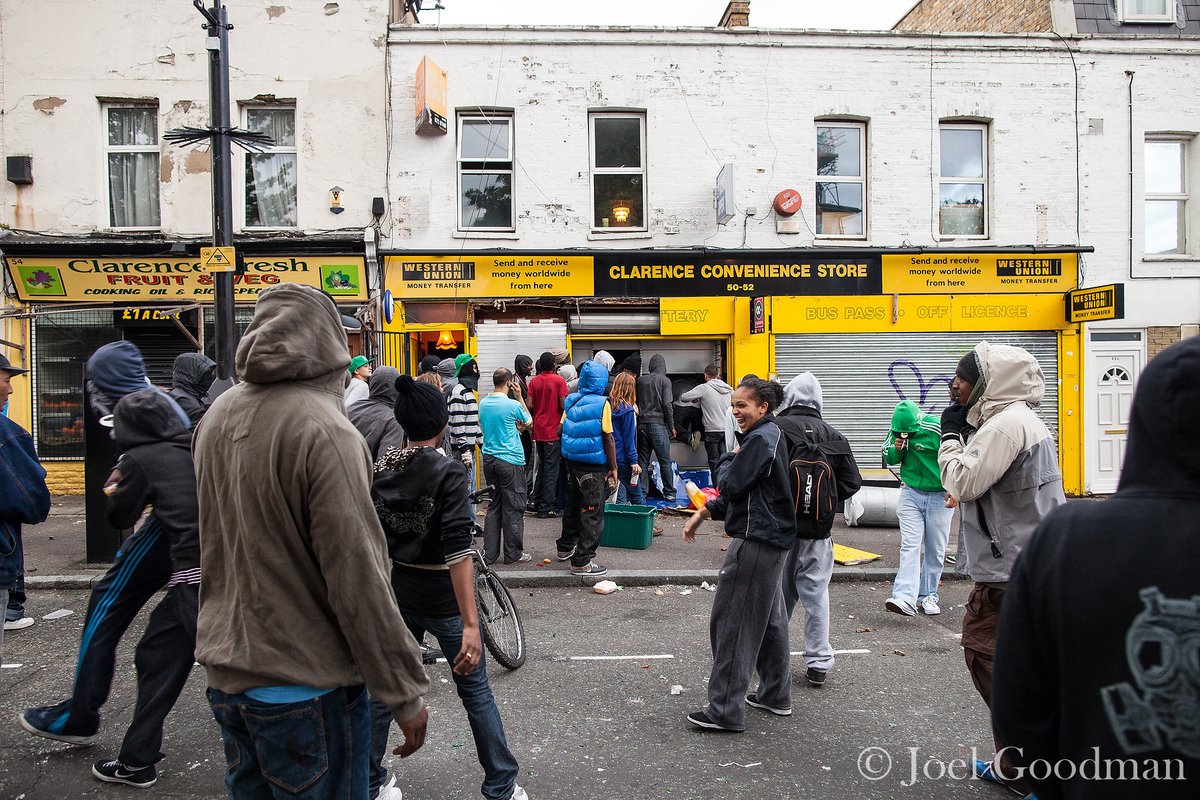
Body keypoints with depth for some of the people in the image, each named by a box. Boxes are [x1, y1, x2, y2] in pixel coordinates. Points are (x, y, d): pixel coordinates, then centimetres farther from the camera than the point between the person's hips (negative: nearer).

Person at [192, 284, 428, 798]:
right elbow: (357, 575, -23)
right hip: (304, 688, -7)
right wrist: (404, 693, -16)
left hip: (224, 672, 8)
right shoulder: (324, 431, -23)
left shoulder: (216, 416, 2)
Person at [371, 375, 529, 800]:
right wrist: (470, 623, -28)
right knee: (476, 691, 10)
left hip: (398, 592, 5)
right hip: (443, 598, -5)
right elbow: (457, 549, -26)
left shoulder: (381, 469, -2)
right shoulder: (449, 472, -19)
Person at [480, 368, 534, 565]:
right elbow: (529, 423, 5)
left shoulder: (483, 403, 4)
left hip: (489, 458, 6)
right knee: (513, 509, 4)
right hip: (511, 460, -6)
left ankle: (489, 553, 16)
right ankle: (513, 553, 11)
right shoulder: (513, 405, -14)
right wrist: (520, 397, 6)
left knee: (493, 506, 14)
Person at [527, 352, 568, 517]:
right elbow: (563, 404, -15)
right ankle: (545, 508, 2)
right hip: (553, 430, -5)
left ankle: (537, 503, 21)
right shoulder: (559, 380, -9)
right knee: (551, 469, 1)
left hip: (538, 430, 5)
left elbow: (529, 405, -2)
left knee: (542, 465, 18)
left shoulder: (534, 381, 3)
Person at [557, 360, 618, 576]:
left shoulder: (571, 401, 4)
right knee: (592, 512, -1)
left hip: (571, 461, 7)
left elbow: (562, 430, 9)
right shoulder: (602, 403, -14)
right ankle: (582, 561, 0)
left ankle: (566, 547, 37)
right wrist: (613, 468, -7)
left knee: (573, 506, 22)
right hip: (593, 466, -7)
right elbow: (608, 438, -14)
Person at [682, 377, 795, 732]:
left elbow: (731, 484, -21)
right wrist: (703, 513, 15)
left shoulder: (761, 439, -17)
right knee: (769, 619, 19)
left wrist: (727, 462, -1)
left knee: (732, 622, -5)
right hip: (772, 541, 11)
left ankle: (726, 710, 2)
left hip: (755, 542, -11)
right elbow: (736, 491, 19)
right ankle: (776, 695, 31)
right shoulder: (769, 435, 15)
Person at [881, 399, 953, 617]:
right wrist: (896, 449, -12)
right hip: (911, 495, 2)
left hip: (939, 497, -2)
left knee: (935, 550, 6)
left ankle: (928, 596, 19)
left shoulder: (938, 428, -18)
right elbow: (888, 458, 11)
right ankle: (905, 598, -18)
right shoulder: (898, 430, -4)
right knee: (910, 545, -9)